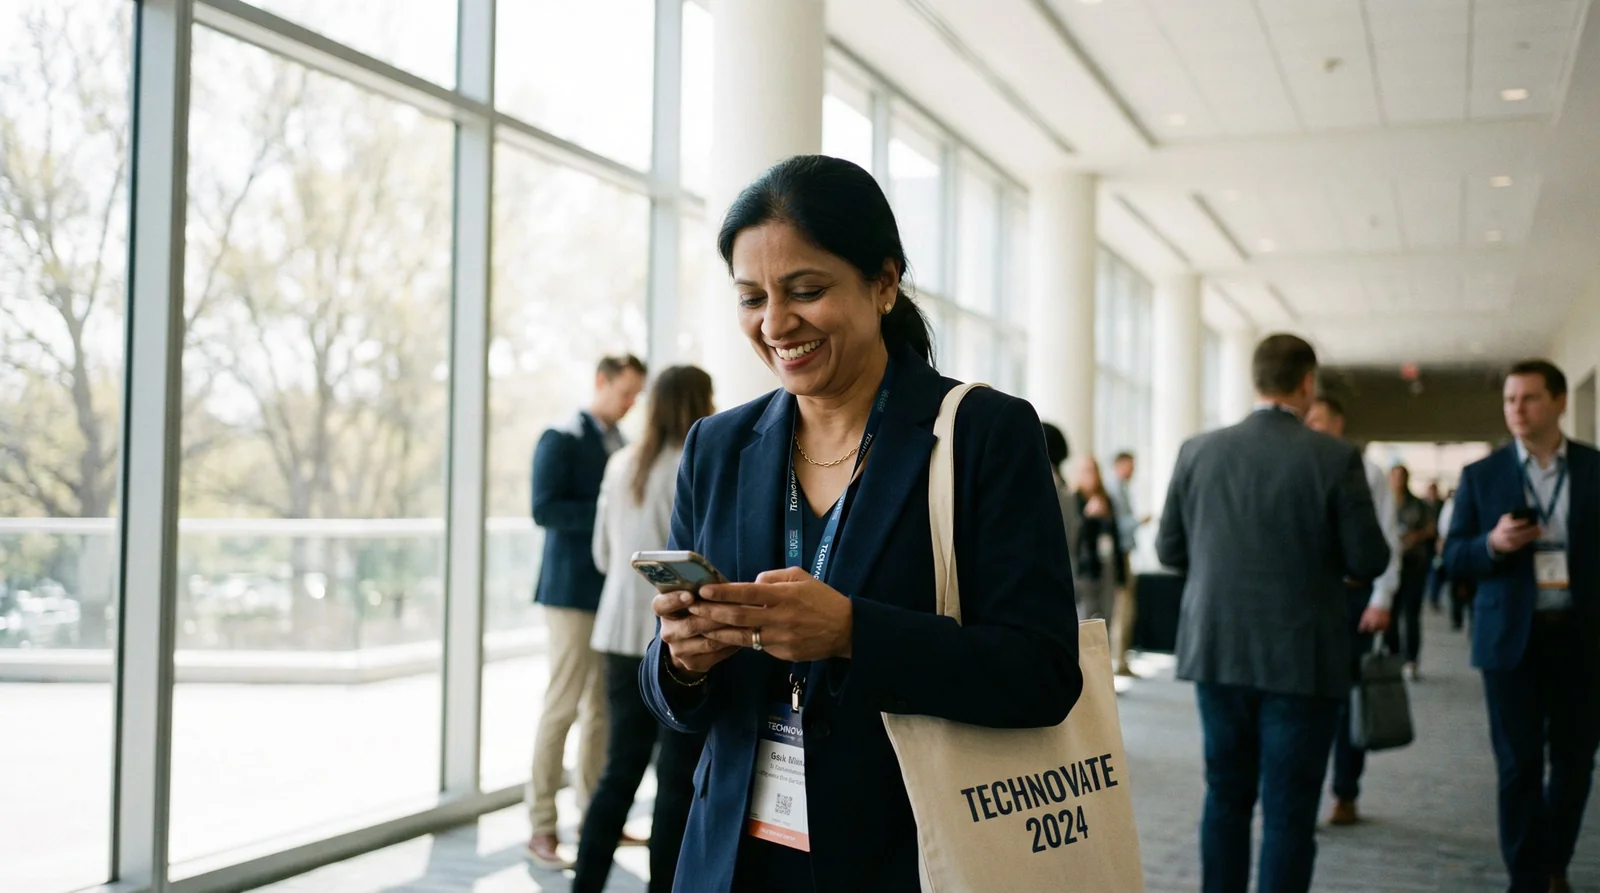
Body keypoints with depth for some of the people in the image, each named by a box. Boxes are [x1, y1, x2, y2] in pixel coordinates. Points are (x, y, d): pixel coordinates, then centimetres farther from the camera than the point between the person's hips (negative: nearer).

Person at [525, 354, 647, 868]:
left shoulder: (621, 446, 16)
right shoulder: (561, 440, -5)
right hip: (574, 592, -7)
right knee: (563, 707, -5)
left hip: (615, 592, 7)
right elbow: (545, 509, -16)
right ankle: (541, 829, 1)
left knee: (605, 709, 7)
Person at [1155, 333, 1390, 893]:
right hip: (1301, 658, -3)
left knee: (1226, 795, 17)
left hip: (1218, 652, 4)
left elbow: (1169, 550, 5)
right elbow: (1368, 561, -9)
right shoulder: (1335, 458, -10)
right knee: (1288, 810, 4)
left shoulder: (1198, 451, -1)